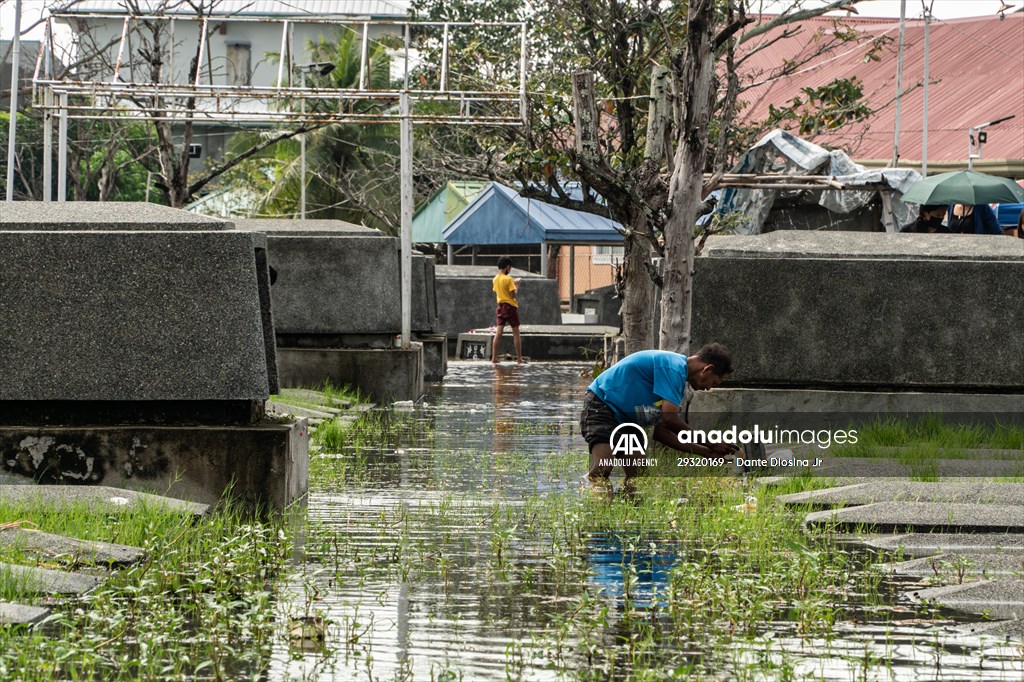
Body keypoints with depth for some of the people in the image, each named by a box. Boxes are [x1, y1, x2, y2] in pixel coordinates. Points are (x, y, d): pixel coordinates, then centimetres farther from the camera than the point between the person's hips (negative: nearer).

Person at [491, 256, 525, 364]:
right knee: (516, 333, 2)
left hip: (500, 306, 6)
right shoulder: (508, 279, -15)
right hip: (510, 306, -6)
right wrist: (516, 285, 1)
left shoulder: (495, 279, 5)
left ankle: (494, 357, -2)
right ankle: (519, 358, 3)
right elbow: (513, 294, -16)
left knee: (498, 332, 3)